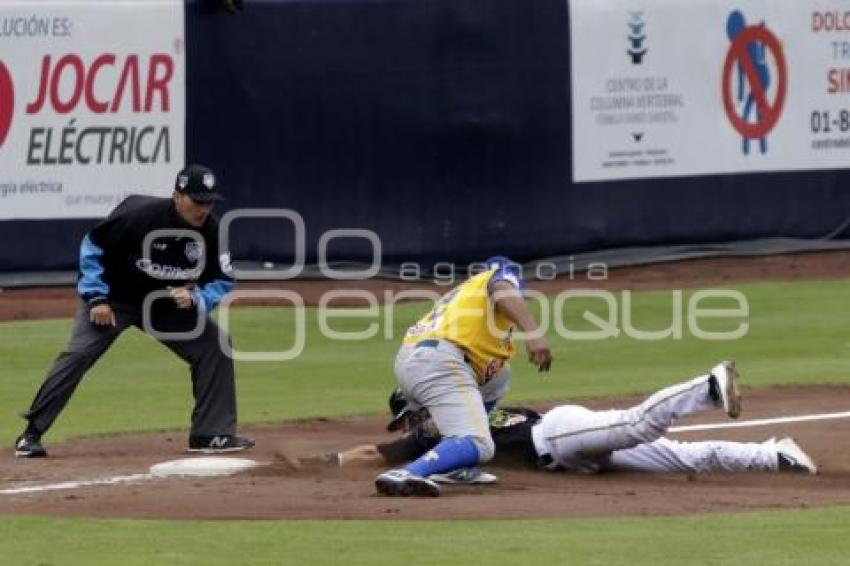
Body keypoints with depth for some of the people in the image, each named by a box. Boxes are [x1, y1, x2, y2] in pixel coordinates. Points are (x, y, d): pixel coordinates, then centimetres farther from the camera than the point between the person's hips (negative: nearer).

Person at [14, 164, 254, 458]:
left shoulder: (211, 232, -17)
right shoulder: (139, 213, -29)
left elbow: (222, 281, -6)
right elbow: (92, 246, -17)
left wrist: (195, 298, -27)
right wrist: (96, 298, -20)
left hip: (167, 303, 4)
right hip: (113, 298, -4)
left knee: (214, 345, -8)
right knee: (77, 356, -18)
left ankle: (212, 434, 0)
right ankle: (31, 434, -12)